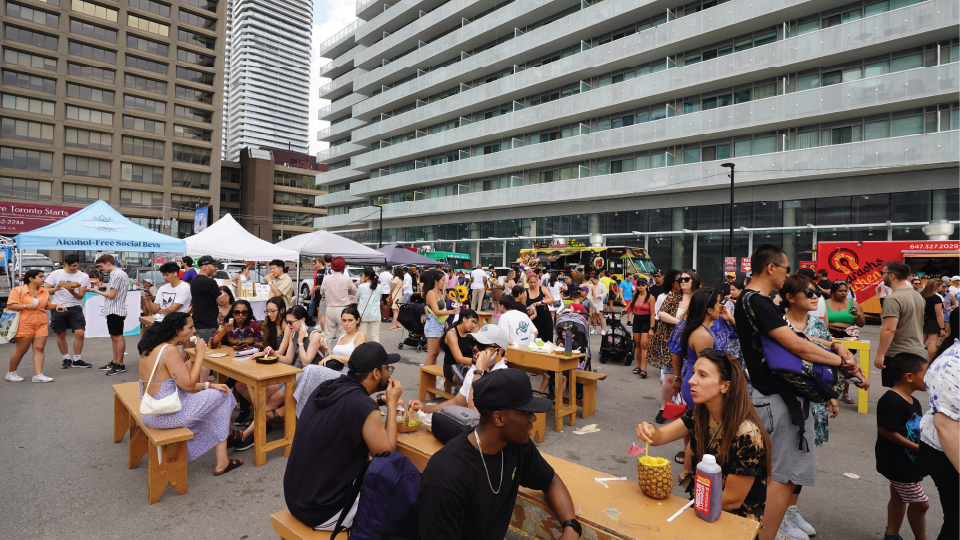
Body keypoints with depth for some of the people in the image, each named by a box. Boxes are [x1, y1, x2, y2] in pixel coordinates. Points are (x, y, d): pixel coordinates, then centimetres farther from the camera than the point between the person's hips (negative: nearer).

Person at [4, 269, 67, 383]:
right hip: (24, 325, -5)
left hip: (41, 324, 5)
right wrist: (26, 306, -21)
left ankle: (38, 374, -3)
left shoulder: (45, 291, 11)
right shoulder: (18, 290, -4)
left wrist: (56, 305, 2)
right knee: (21, 350, 3)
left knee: (39, 348, -2)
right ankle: (11, 373, 23)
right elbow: (10, 306, -8)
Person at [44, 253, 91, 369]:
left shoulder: (84, 277, 2)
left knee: (80, 333, -9)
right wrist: (55, 289, -19)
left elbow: (80, 296, 0)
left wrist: (72, 292, -22)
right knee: (61, 335, 7)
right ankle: (66, 359, 21)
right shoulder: (55, 274, 2)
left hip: (75, 308, 0)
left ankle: (77, 360, 4)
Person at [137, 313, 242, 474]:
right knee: (222, 396, 4)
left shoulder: (152, 349, 10)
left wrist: (209, 385, 6)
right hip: (165, 415, -10)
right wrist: (199, 355, -11)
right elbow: (188, 385, -19)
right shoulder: (170, 350, -21)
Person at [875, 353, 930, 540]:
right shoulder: (891, 401, -25)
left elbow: (916, 429, 17)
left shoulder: (914, 402, 8)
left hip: (908, 460, 10)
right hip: (897, 463, -10)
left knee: (899, 497, 20)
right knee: (920, 503, 0)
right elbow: (885, 430, -26)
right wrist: (915, 447, -20)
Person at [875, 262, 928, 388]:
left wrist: (880, 355, -22)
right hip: (918, 351, 9)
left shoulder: (893, 299, -19)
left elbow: (889, 330, -25)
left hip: (898, 354, -9)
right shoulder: (918, 296, 11)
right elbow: (919, 324, 21)